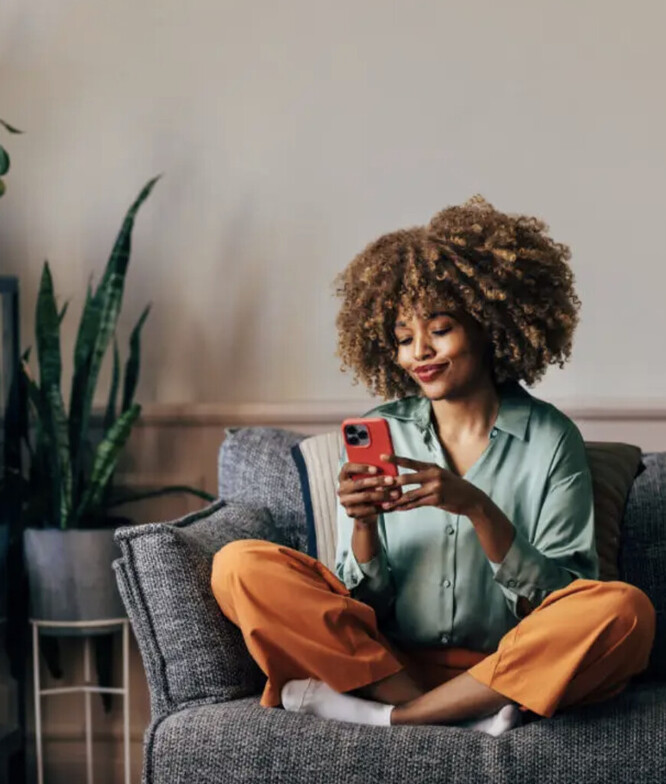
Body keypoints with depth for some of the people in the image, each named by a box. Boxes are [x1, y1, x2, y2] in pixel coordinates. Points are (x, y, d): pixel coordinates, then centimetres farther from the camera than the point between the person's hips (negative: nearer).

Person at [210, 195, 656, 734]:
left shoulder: (550, 439, 2)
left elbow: (555, 599, -4)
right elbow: (365, 599, 6)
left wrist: (479, 510, -19)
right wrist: (363, 524, -14)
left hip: (505, 668, -2)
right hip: (387, 657, 2)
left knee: (625, 612, -30)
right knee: (241, 566, -18)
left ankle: (389, 714, -23)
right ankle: (469, 714, -21)